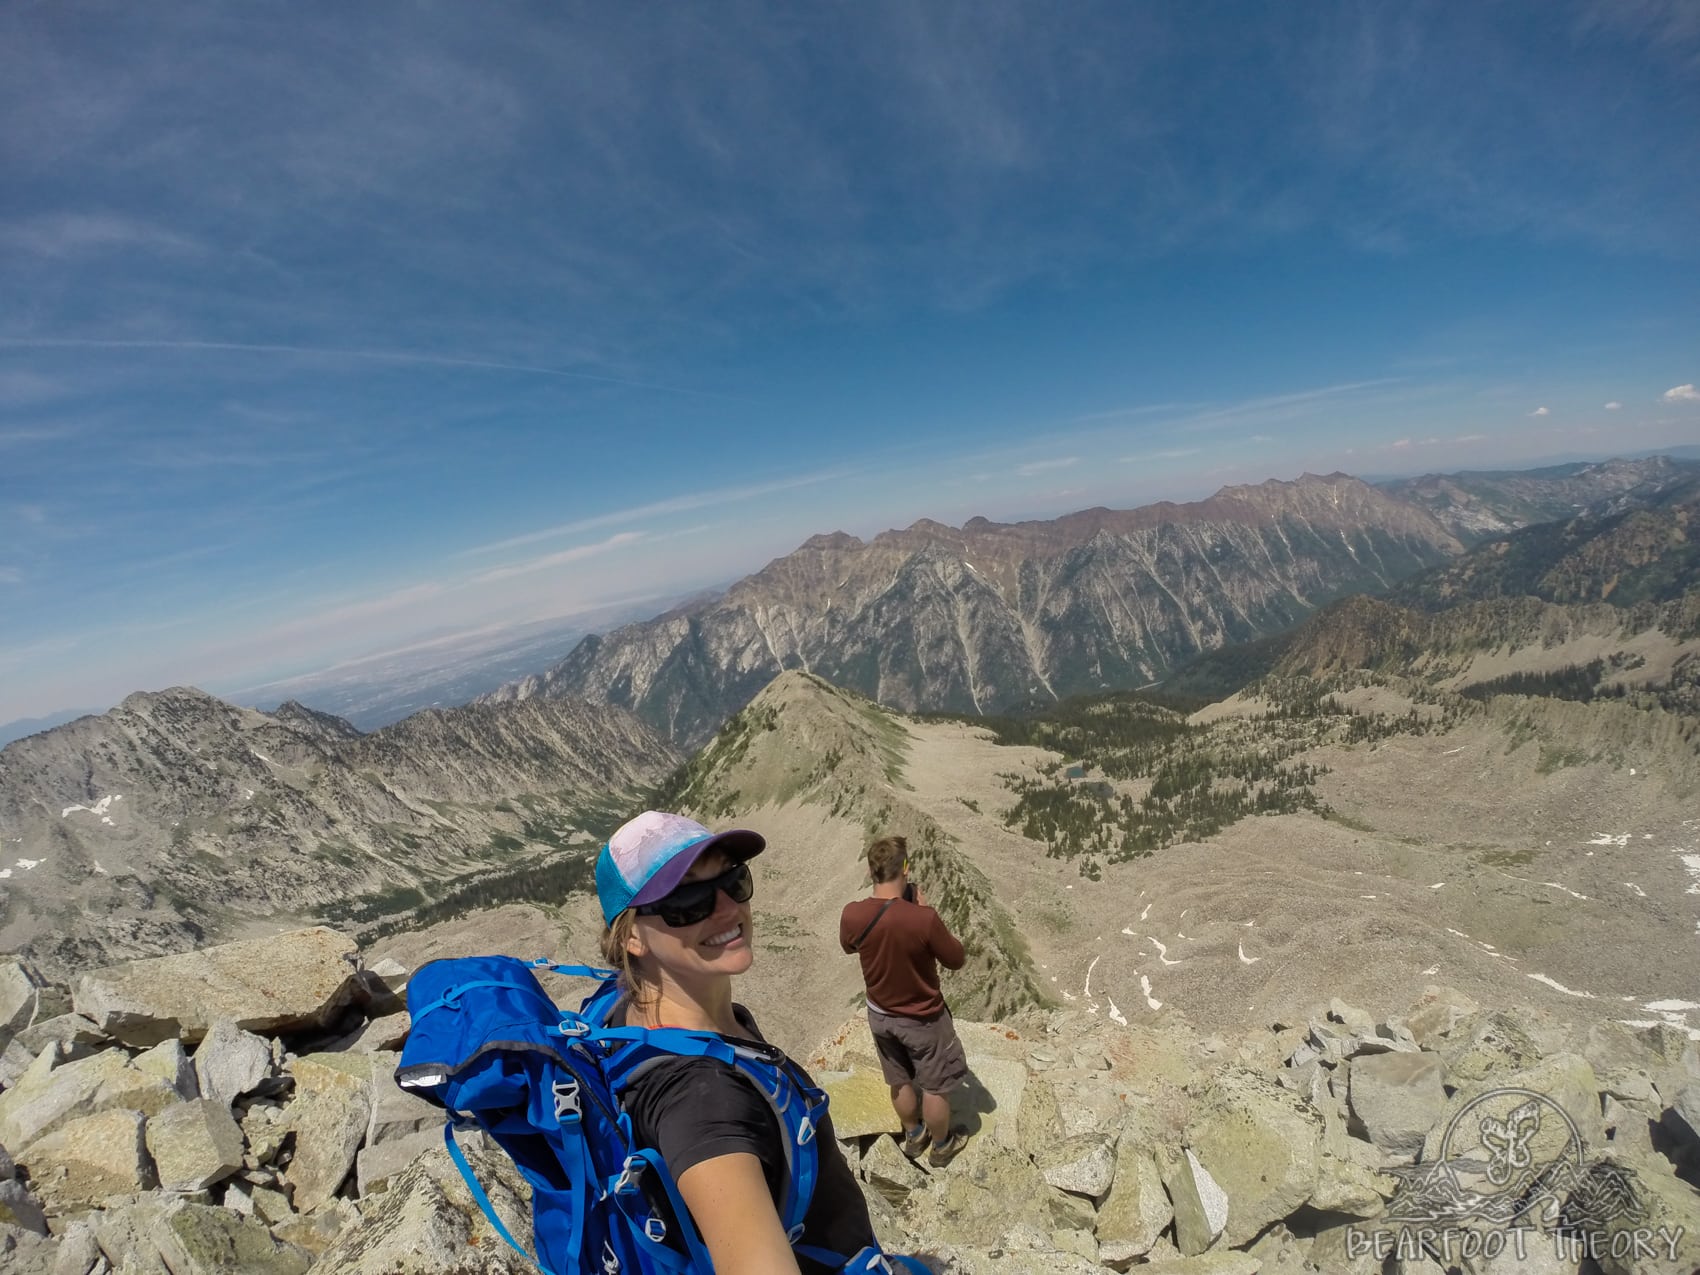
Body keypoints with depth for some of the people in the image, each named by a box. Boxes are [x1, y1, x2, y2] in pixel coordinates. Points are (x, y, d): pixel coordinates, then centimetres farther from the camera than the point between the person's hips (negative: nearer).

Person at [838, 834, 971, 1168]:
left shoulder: (852, 914, -21)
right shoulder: (923, 918, -34)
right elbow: (956, 959, -16)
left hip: (880, 1015, 4)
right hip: (923, 1019, -4)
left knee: (900, 1082, 28)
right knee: (935, 1086, 22)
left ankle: (913, 1136, 51)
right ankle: (941, 1146, 44)